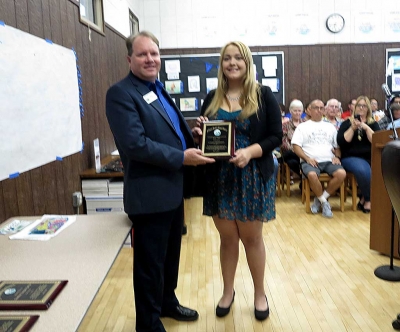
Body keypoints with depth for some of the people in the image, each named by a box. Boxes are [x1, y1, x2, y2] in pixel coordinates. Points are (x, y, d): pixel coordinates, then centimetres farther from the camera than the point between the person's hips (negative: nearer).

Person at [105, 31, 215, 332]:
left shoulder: (158, 89, 14)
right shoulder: (121, 93, -14)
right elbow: (135, 144, -24)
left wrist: (193, 135, 1)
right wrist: (182, 158, -21)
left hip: (172, 188, 9)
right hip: (150, 193, -9)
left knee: (171, 254, 22)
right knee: (150, 262, 6)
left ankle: (167, 303, 43)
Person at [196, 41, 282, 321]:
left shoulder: (264, 94, -1)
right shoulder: (212, 98, 8)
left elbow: (276, 135, -5)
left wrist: (250, 151, -21)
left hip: (253, 177, -2)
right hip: (220, 177, 3)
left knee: (252, 237, 8)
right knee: (227, 237, 12)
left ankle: (260, 294, 29)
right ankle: (228, 291, 31)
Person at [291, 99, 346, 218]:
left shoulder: (330, 127, 22)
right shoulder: (302, 127, 11)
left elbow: (337, 146, 20)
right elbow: (296, 146, 0)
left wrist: (336, 156, -2)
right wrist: (307, 158, -14)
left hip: (328, 160, 3)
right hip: (310, 161, -3)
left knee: (341, 173, -28)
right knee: (312, 175, -37)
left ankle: (320, 199, -10)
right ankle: (324, 202, -11)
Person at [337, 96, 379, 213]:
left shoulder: (373, 124, 16)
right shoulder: (347, 123, 11)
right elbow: (341, 142, -5)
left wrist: (366, 127, -9)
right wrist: (353, 128, -9)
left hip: (371, 157, 3)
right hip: (351, 157, -3)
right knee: (364, 171, -36)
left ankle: (364, 199, -10)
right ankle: (368, 199, -11)